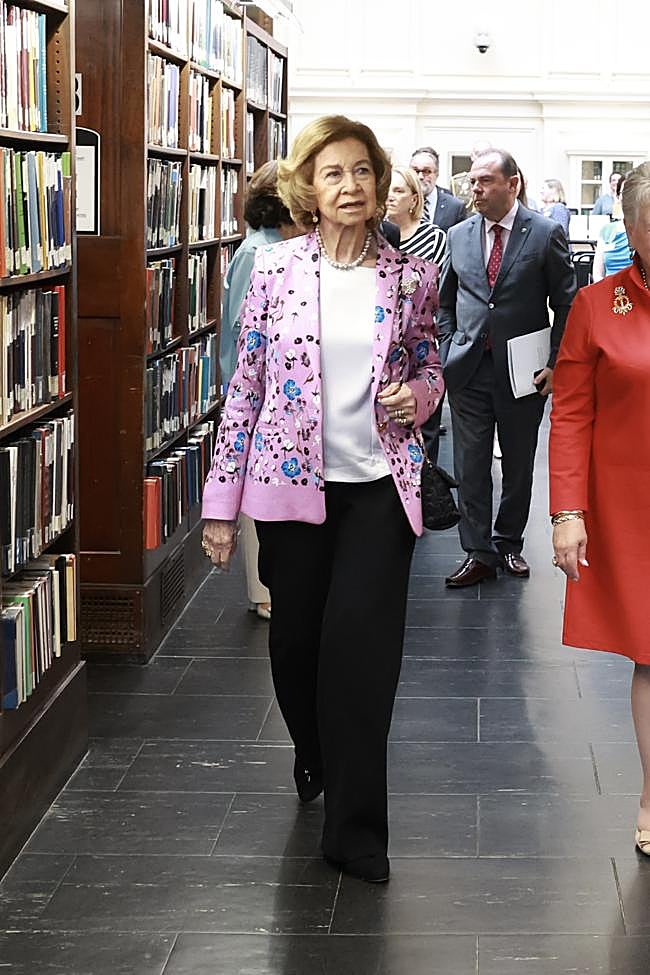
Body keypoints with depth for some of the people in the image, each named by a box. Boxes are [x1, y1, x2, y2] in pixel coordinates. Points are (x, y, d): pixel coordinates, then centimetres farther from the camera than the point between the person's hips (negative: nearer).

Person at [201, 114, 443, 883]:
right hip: (291, 480, 1)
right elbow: (246, 384, 1)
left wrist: (417, 396, -10)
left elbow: (429, 367, 15)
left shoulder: (411, 277, 0)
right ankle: (315, 755, 43)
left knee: (360, 646, -9)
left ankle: (354, 827, 1)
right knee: (296, 640, 11)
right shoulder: (275, 269, -2)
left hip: (379, 483, 0)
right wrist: (222, 499, 0)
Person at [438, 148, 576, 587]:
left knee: (518, 464, 10)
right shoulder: (459, 235, 6)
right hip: (469, 368, 2)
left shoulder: (546, 234, -5)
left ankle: (509, 543, 26)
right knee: (471, 465, 2)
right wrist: (446, 354, 5)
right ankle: (479, 553, 9)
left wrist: (555, 364, -8)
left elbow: (567, 304, -2)